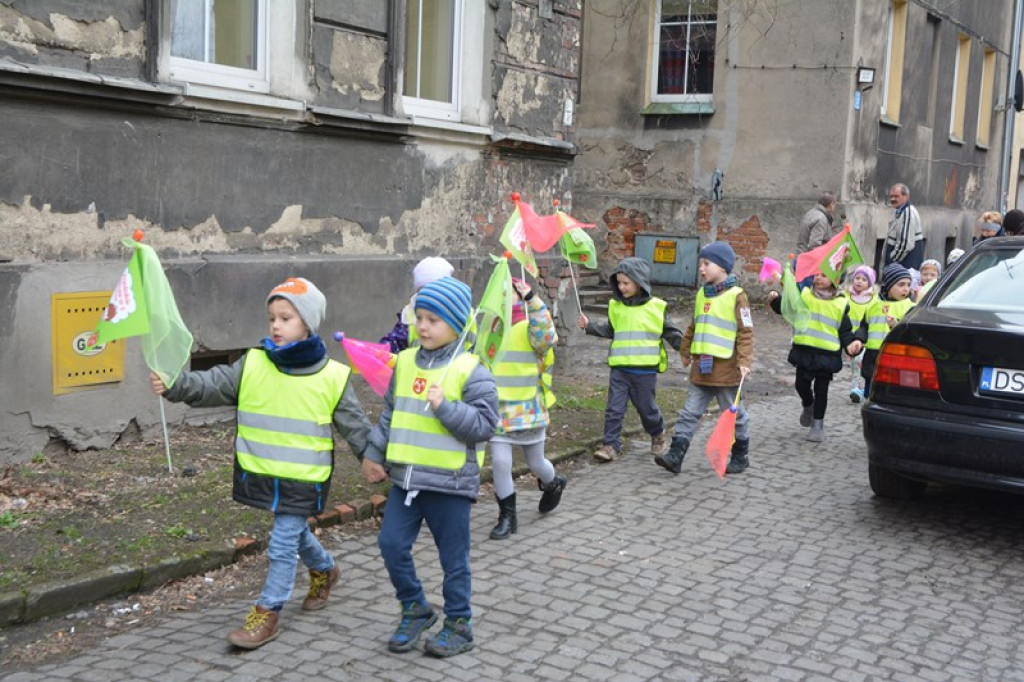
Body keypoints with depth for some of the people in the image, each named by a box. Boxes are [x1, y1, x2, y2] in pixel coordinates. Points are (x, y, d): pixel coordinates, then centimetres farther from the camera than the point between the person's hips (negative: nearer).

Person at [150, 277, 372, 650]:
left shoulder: (332, 376, -9)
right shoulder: (252, 364, -3)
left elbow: (355, 425, -1)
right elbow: (211, 385, -13)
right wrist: (174, 384, -29)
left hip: (303, 479, -4)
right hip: (262, 471, 4)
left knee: (282, 545, -2)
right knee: (295, 532, 22)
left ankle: (267, 614, 12)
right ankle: (325, 569, 50)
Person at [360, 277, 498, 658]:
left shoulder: (470, 372, -11)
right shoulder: (405, 363, 5)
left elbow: (485, 425, -15)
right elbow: (389, 415, 15)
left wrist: (445, 408, -24)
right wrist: (374, 455, 15)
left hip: (450, 483, -5)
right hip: (406, 479, 5)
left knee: (453, 557, 8)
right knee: (391, 543, 4)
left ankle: (459, 626, 24)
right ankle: (415, 609, 26)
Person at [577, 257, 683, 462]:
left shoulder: (656, 307, -4)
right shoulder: (616, 306, 5)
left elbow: (671, 333, 4)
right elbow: (609, 330, 17)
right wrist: (590, 326, 6)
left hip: (645, 370, -2)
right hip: (619, 368, 3)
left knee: (647, 407, 12)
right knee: (614, 408, -2)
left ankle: (658, 435, 37)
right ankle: (610, 444, 4)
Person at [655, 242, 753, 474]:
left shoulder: (736, 296, -9)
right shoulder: (702, 294, 11)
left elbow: (746, 331, -12)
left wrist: (745, 361, -18)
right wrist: (686, 351, 26)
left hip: (726, 368, -6)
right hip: (701, 367, 6)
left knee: (734, 414, 9)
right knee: (689, 413, 2)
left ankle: (740, 456, 25)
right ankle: (675, 456, 0)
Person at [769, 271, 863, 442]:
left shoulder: (840, 304, 0)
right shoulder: (803, 294, 2)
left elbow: (845, 330, 4)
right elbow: (785, 307, 7)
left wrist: (851, 343, -13)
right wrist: (775, 299, -12)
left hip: (827, 355, -1)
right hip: (804, 351, 1)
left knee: (821, 389, 5)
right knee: (801, 384, 4)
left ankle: (818, 424, 16)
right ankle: (808, 406, 37)